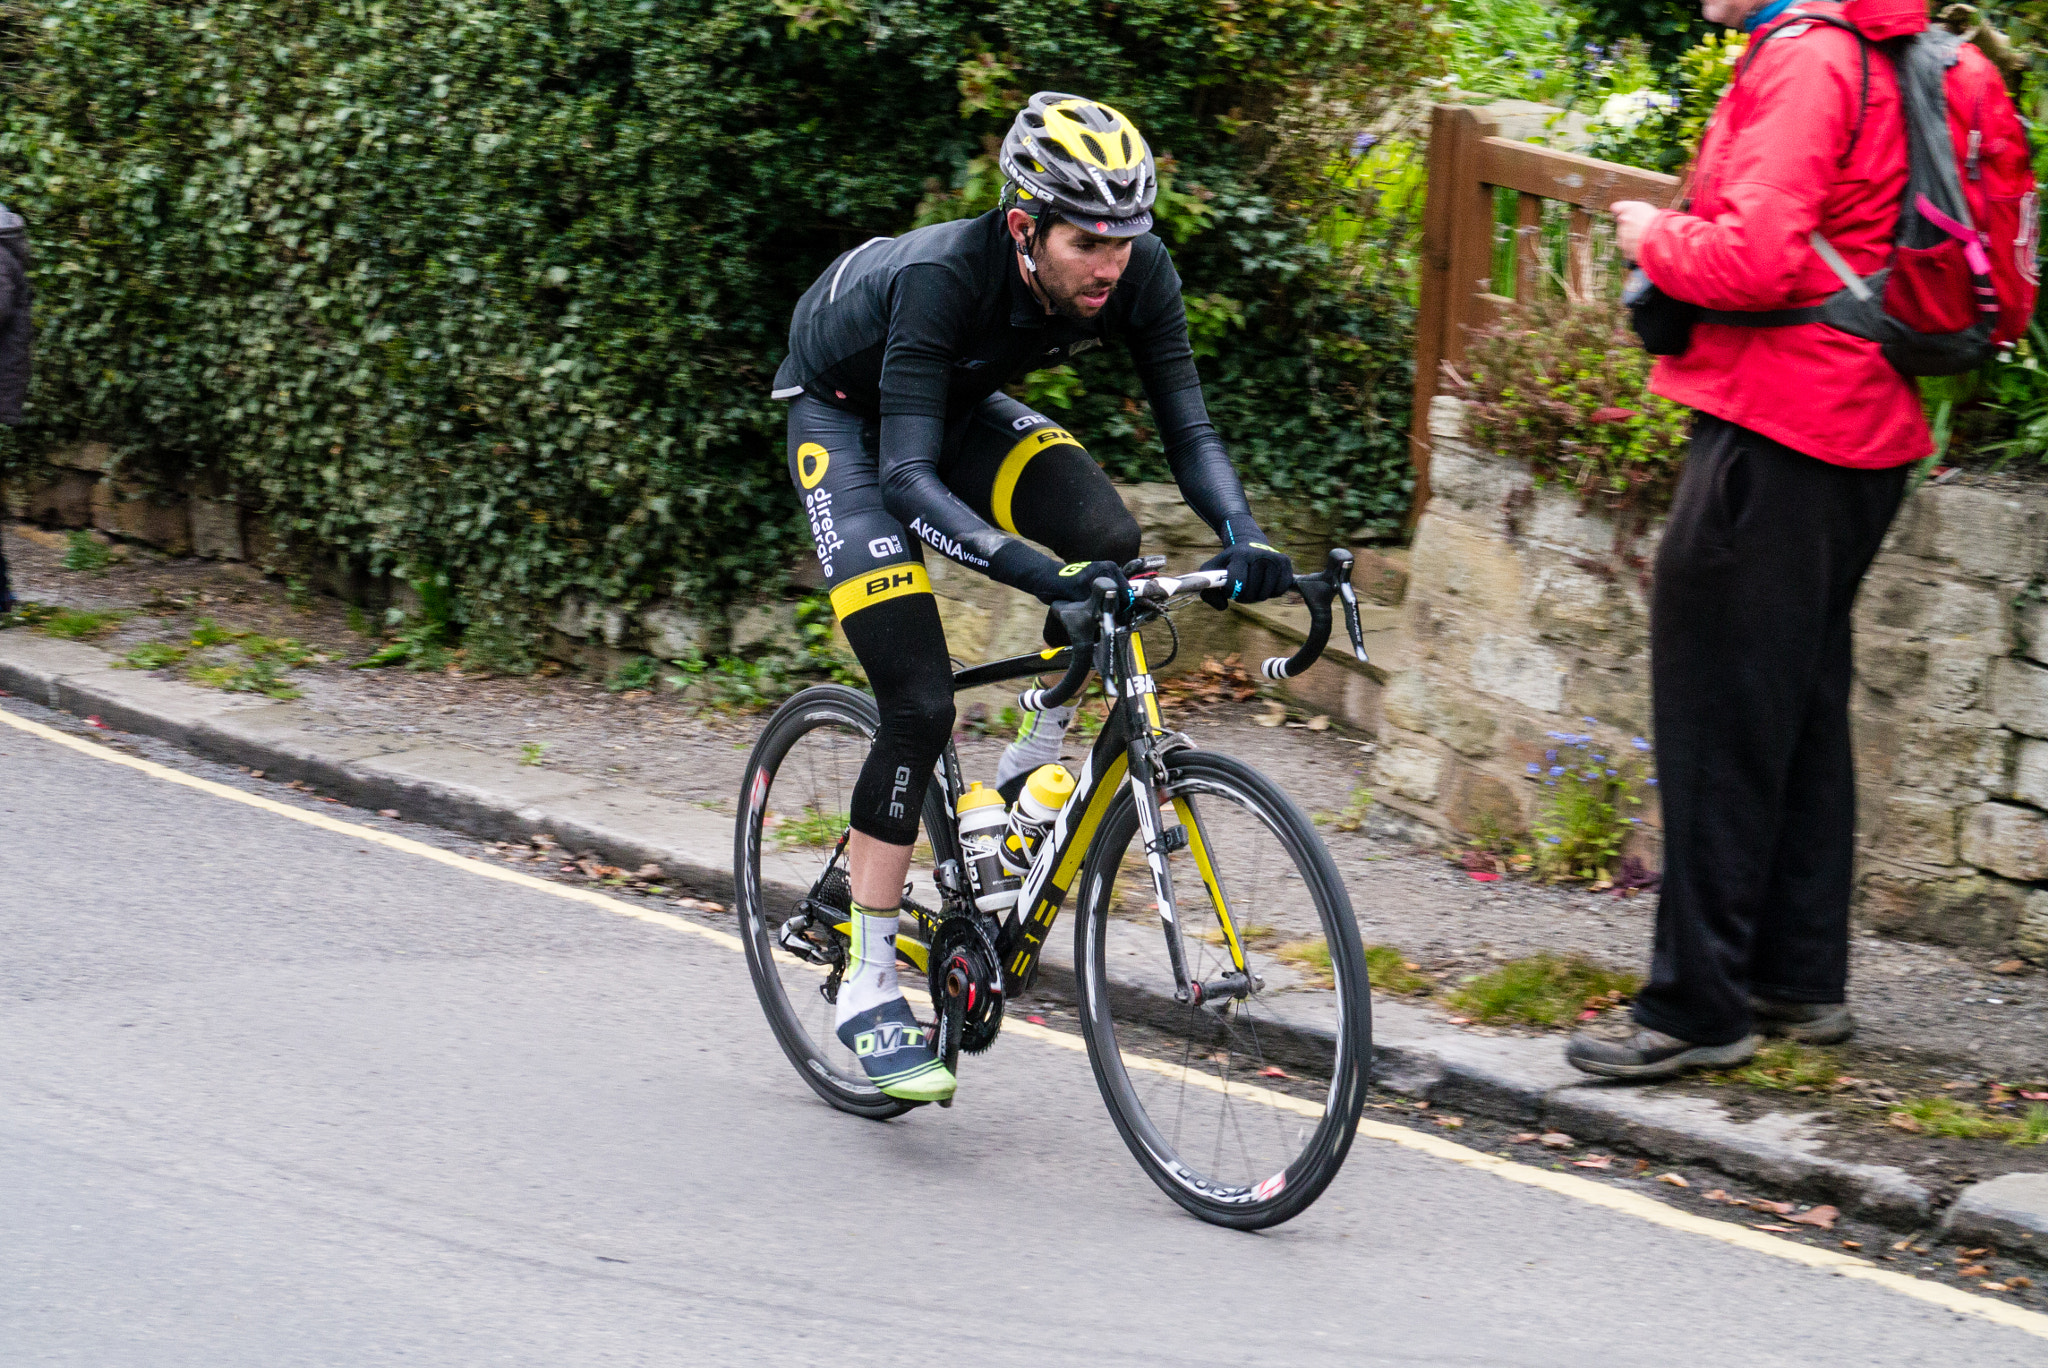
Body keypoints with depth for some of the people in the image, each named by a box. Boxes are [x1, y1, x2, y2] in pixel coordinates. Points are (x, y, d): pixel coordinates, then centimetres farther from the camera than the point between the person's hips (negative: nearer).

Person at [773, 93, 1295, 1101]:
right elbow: (908, 479, -43)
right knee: (919, 705, -16)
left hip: (959, 404, 5)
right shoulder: (944, 278, -39)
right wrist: (1031, 569, -57)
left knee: (1109, 541, -25)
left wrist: (1244, 536, -40)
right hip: (844, 411, -5)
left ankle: (1034, 767, 0)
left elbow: (1186, 425, -20)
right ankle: (866, 985, -6)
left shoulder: (1137, 272, -25)